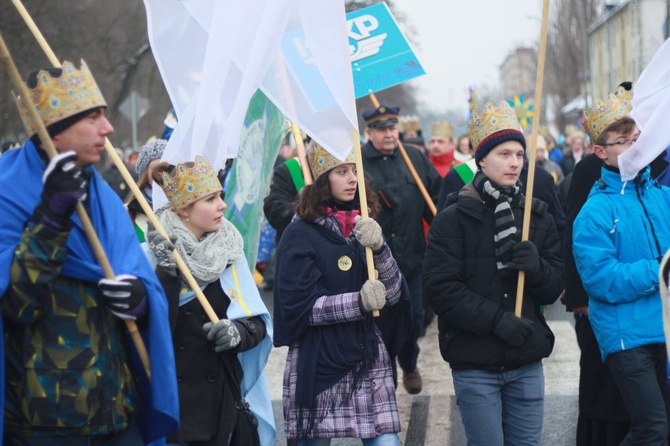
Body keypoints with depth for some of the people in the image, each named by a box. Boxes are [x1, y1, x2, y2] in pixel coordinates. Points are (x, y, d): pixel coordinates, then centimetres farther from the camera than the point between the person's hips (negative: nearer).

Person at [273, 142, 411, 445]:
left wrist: (378, 248, -17)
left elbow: (393, 294, 0)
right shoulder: (301, 234, -5)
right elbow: (298, 306, -12)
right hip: (318, 363, -3)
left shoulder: (365, 226, 9)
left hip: (370, 362, 4)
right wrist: (359, 302, -24)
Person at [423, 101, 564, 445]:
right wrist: (497, 319, -19)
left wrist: (536, 268, -15)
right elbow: (440, 288, -12)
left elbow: (553, 291, 8)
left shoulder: (538, 217, 9)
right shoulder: (453, 219, -4)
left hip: (527, 363, 4)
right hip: (474, 363, -4)